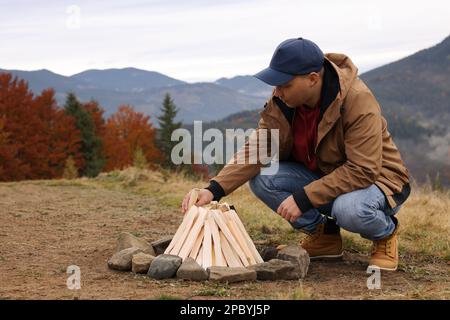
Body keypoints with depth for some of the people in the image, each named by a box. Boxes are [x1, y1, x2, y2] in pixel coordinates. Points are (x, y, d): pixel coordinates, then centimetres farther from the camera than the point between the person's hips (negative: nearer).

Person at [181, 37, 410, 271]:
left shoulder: (358, 101, -28)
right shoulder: (281, 102, -11)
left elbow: (362, 170, -30)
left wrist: (303, 198, -33)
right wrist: (214, 190, -25)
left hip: (375, 179, -6)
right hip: (321, 177, 6)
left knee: (349, 209, -40)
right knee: (262, 179, -16)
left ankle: (386, 233, -2)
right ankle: (323, 235, 3)